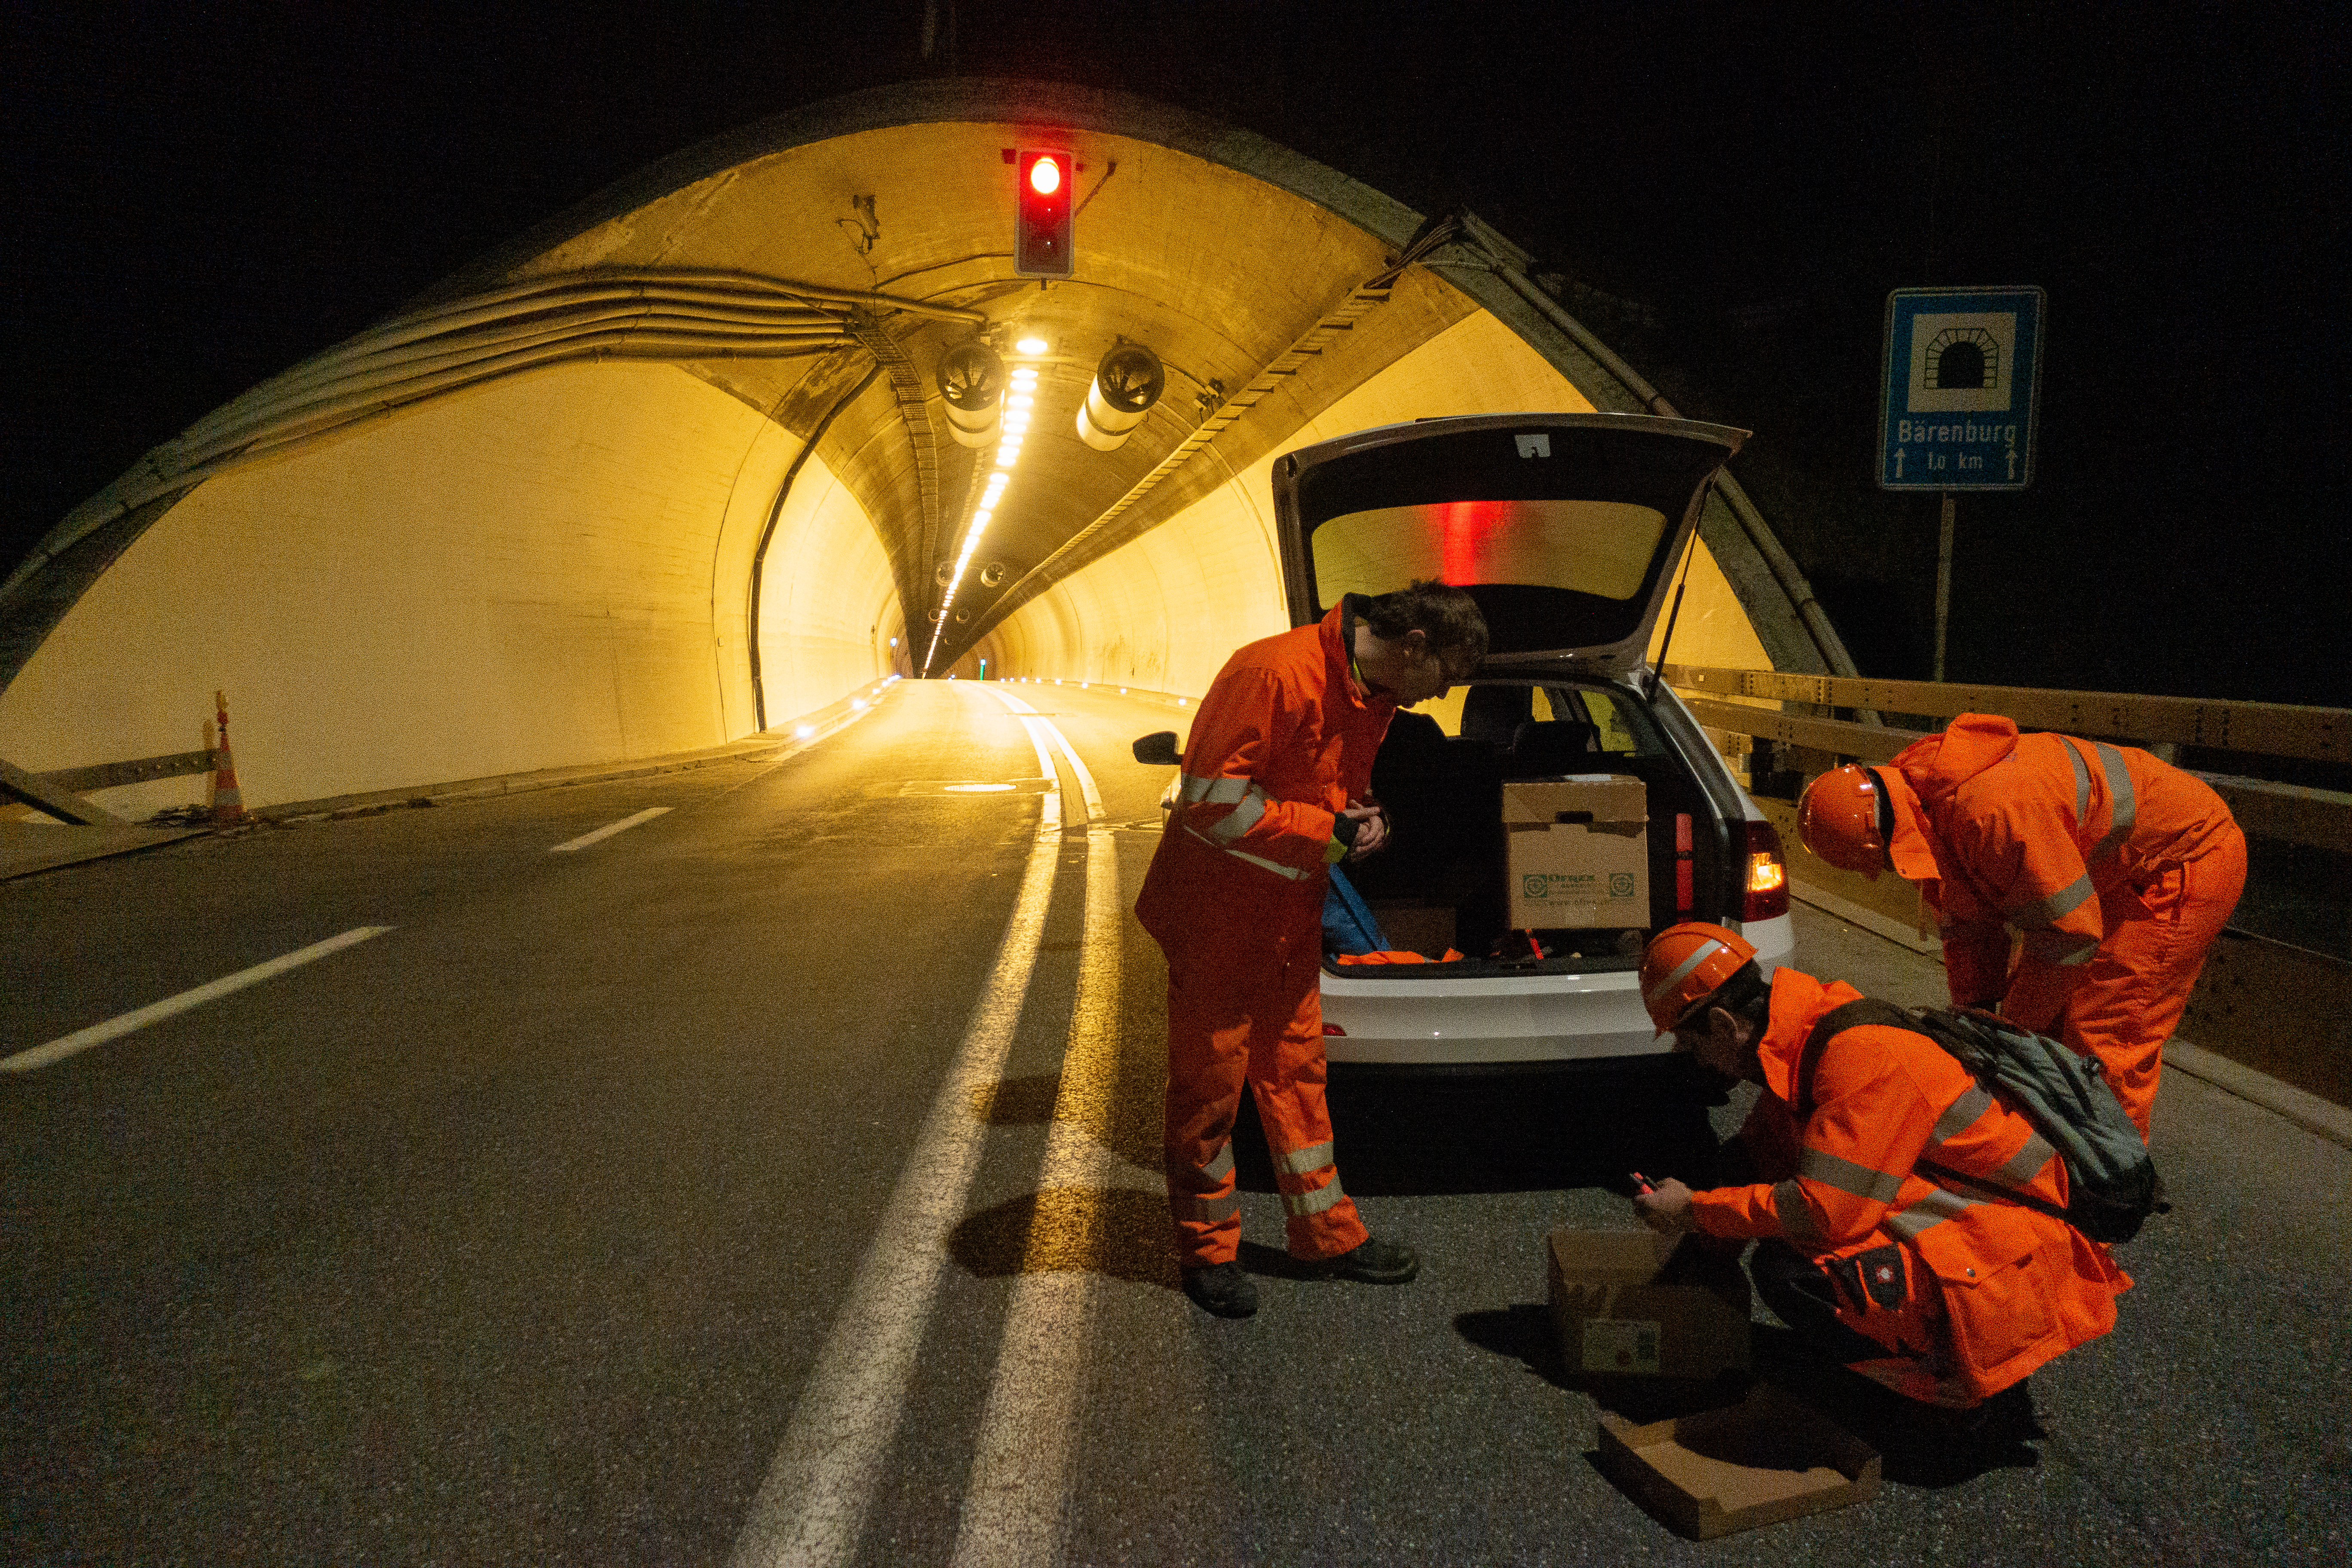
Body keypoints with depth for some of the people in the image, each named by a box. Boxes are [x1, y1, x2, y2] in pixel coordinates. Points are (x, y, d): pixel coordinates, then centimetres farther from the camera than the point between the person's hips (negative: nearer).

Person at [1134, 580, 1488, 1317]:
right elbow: (1212, 798, -27)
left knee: (1296, 1070, 16)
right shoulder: (1274, 674, -26)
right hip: (1218, 917, -8)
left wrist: (1358, 816, -3)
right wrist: (1329, 830, -23)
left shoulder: (1374, 695, 3)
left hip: (1288, 918, 8)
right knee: (1210, 1084, 5)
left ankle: (1328, 1234, 28)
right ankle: (1206, 1251, 21)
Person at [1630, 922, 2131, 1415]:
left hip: (2010, 1278, -10)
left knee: (1788, 1271, -24)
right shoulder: (1807, 1036, 5)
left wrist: (1696, 1211, -14)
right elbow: (1758, 1151, 19)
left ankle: (1968, 1386, -3)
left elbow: (1826, 1213, -26)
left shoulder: (1864, 1054, -25)